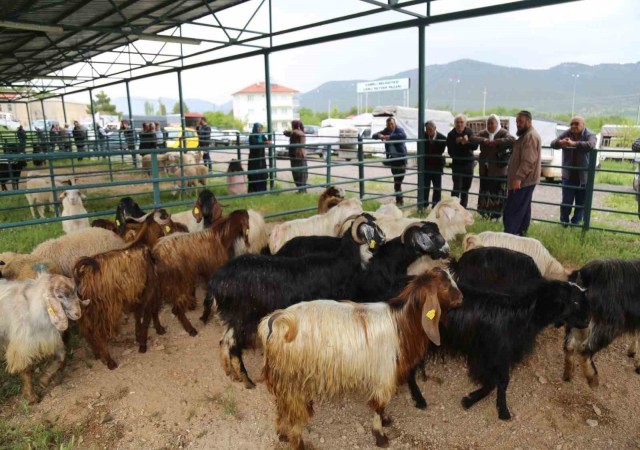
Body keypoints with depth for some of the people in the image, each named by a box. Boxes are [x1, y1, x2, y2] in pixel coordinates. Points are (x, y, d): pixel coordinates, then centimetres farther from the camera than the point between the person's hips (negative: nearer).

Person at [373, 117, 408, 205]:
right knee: (396, 181, 13)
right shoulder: (386, 131, 7)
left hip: (401, 158, -5)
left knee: (398, 181, -7)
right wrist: (379, 136, -18)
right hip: (392, 159, 5)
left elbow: (404, 136, -32)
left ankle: (399, 200, 2)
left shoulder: (399, 129, -9)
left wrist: (390, 137, -38)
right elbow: (374, 136, 5)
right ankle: (399, 199, 25)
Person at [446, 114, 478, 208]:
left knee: (466, 188, 11)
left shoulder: (469, 132, -4)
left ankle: (463, 208, 21)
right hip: (457, 164, -3)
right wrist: (457, 142, -28)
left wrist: (467, 142, -30)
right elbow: (450, 151, -15)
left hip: (469, 163, 3)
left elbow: (475, 146, -13)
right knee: (457, 187, -12)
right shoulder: (451, 135, -11)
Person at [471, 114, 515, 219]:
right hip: (485, 169, 5)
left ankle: (496, 214, 6)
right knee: (485, 191, 12)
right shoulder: (483, 133, 8)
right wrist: (483, 140, -22)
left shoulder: (503, 133, -6)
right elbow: (472, 138, -4)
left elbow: (512, 140, -23)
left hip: (498, 169, -4)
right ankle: (485, 212, 24)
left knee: (498, 192, -2)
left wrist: (496, 142, -28)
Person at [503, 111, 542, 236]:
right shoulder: (526, 135, 19)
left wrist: (518, 177, -30)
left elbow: (528, 161, -26)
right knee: (523, 208, 15)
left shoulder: (530, 136, -17)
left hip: (523, 180, -11)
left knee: (512, 210, -11)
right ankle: (520, 233, 23)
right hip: (525, 179, 11)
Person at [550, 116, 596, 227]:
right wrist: (560, 142, -35)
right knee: (566, 201, 4)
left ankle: (576, 222, 24)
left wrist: (574, 143, -45)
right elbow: (553, 143, -11)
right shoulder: (566, 134, 1)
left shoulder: (590, 135, -8)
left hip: (583, 176, -1)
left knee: (581, 201, 9)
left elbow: (590, 145, -30)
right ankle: (564, 221, 21)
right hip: (568, 174, 1)